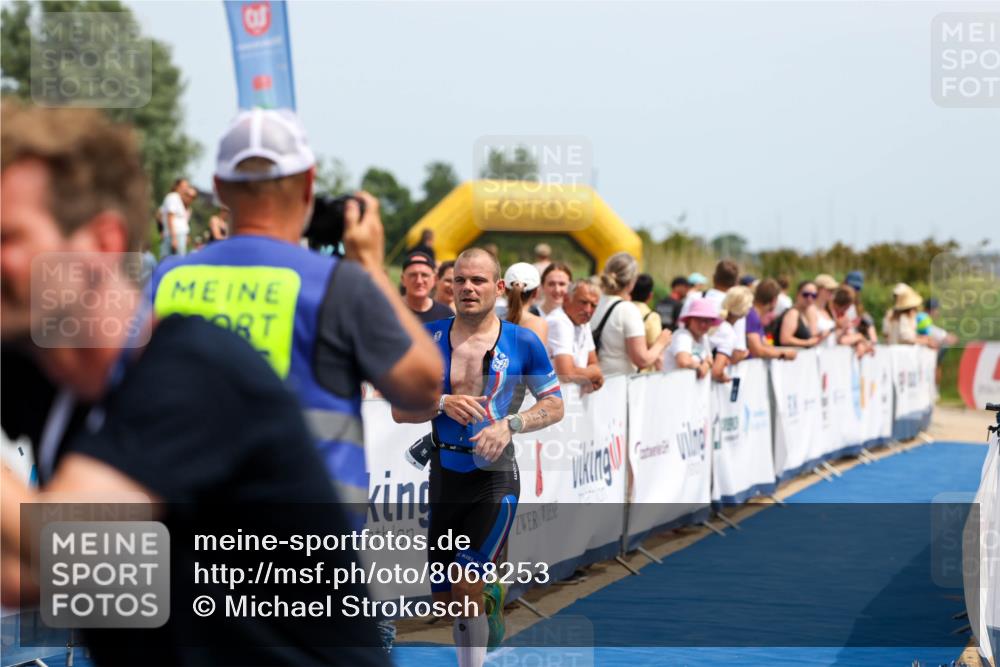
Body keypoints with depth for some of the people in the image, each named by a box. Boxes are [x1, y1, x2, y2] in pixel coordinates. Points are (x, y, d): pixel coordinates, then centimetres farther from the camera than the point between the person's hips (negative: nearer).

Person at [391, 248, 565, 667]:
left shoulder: (522, 343, -2)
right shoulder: (429, 338, 2)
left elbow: (554, 405, 4)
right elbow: (400, 409, 3)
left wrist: (509, 424, -12)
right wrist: (443, 404, -16)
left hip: (495, 476, -3)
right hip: (444, 473, 4)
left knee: (465, 583, -16)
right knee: (445, 599, 8)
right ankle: (490, 601, 37)